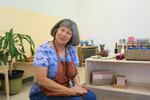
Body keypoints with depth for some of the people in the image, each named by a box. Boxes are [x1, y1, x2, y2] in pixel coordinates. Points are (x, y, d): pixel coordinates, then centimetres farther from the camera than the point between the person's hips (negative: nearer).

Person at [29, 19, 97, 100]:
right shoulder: (44, 50, -17)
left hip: (66, 91, 5)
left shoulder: (71, 50, -1)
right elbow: (41, 79, -22)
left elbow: (75, 73, 9)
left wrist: (77, 85, -12)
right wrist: (68, 90, -23)